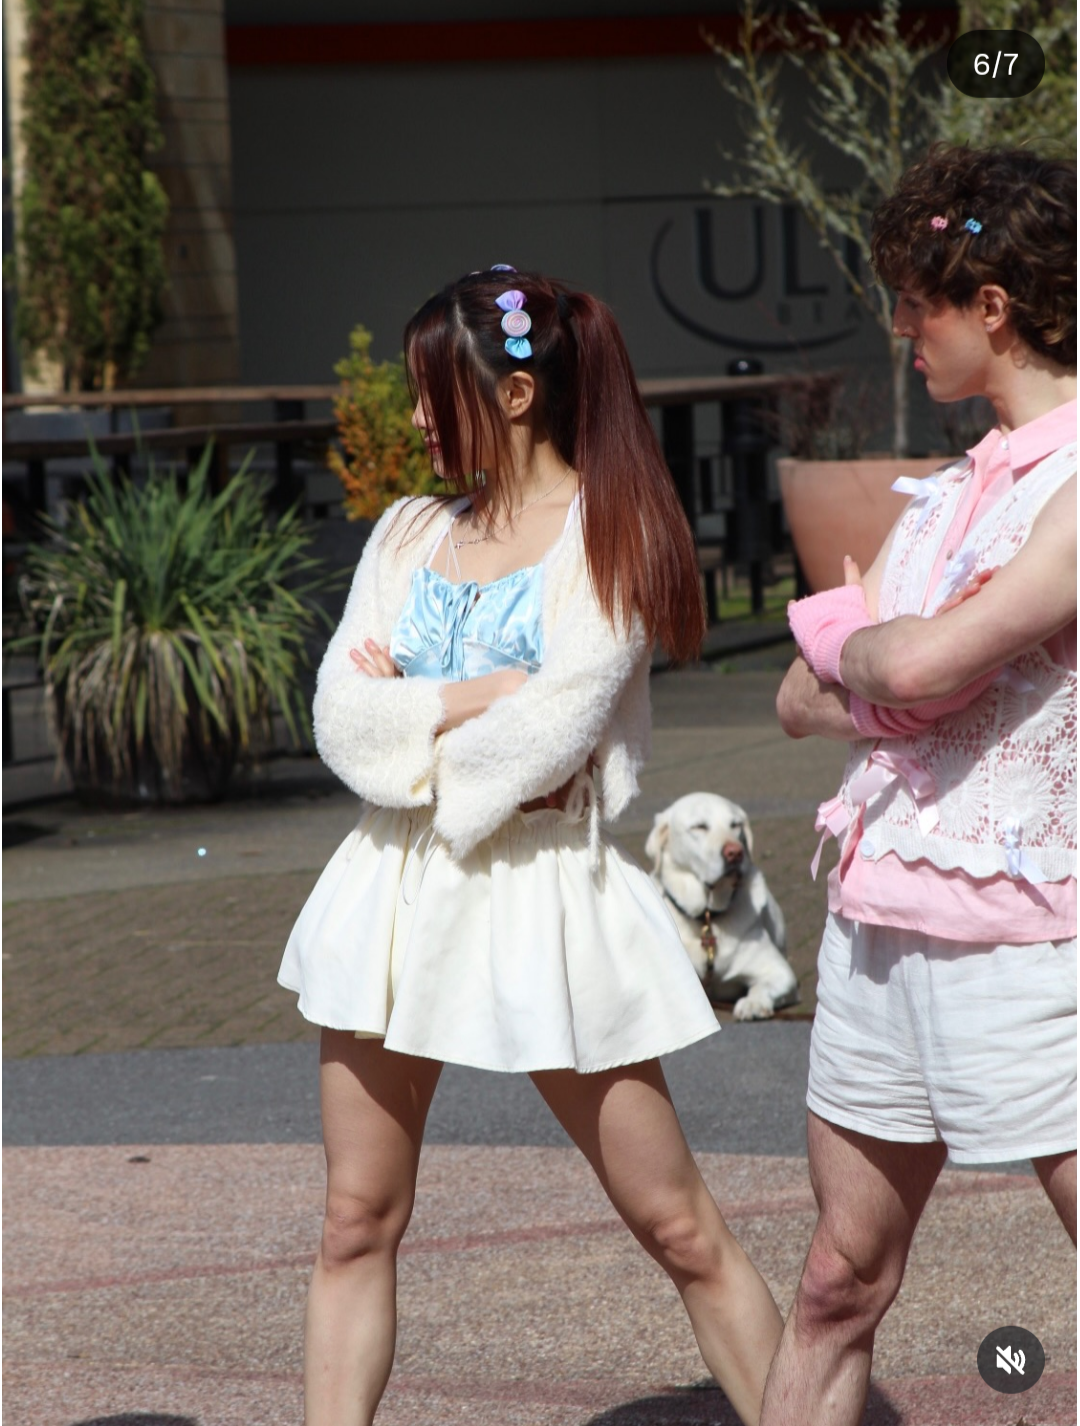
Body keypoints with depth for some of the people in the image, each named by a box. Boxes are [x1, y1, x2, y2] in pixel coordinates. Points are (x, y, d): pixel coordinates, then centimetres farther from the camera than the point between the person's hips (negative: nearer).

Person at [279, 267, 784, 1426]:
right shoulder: (412, 532, 11)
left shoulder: (610, 529, -5)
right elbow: (341, 720, 0)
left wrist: (404, 711, -3)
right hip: (397, 885, 5)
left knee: (677, 1228, 0)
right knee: (356, 1224, 7)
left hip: (540, 893, -5)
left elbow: (546, 736, -16)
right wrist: (479, 696, -12)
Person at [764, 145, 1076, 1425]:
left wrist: (855, 644, -1)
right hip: (879, 912, 8)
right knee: (840, 1284, 13)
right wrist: (903, 675, -8)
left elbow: (918, 663, -24)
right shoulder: (950, 492, 15)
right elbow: (803, 697, 13)